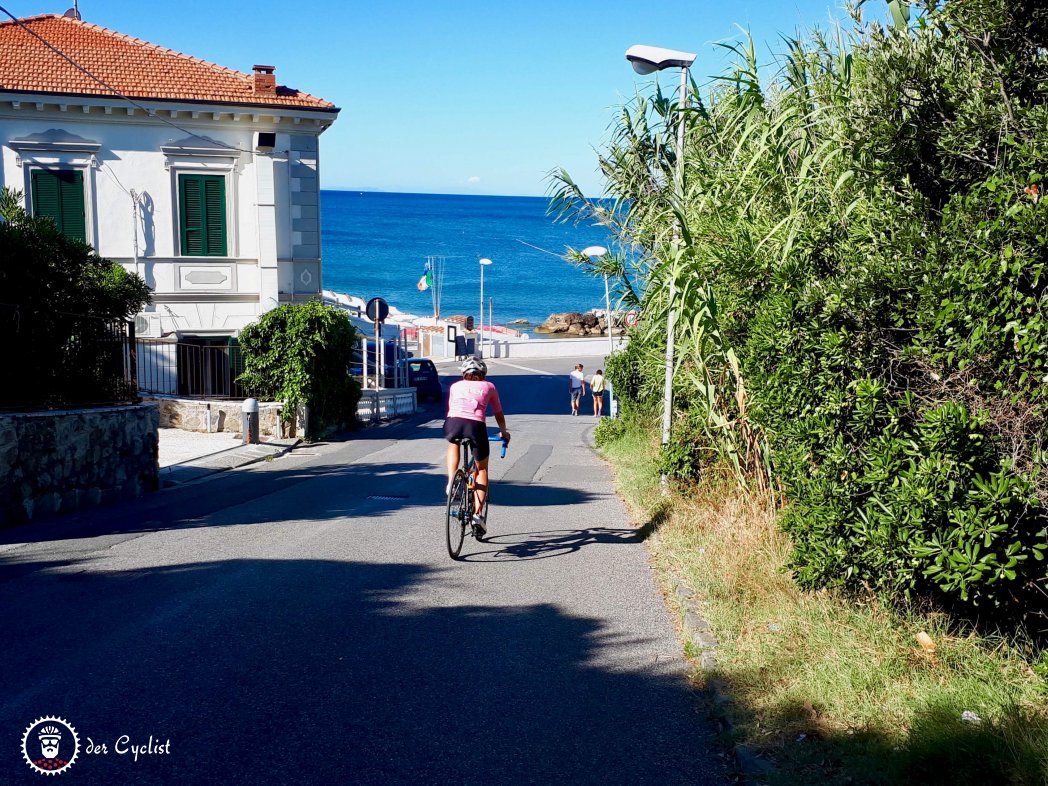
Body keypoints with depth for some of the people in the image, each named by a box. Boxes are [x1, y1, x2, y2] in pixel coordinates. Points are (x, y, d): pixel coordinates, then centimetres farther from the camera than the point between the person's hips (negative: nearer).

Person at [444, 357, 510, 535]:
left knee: (453, 444, 37)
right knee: (482, 469, 19)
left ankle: (451, 482, 18)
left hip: (453, 423, 1)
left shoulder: (456, 386, 28)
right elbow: (498, 415, 35)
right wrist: (504, 433, 53)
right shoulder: (488, 386, 25)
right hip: (476, 426, -1)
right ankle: (479, 512, 7)